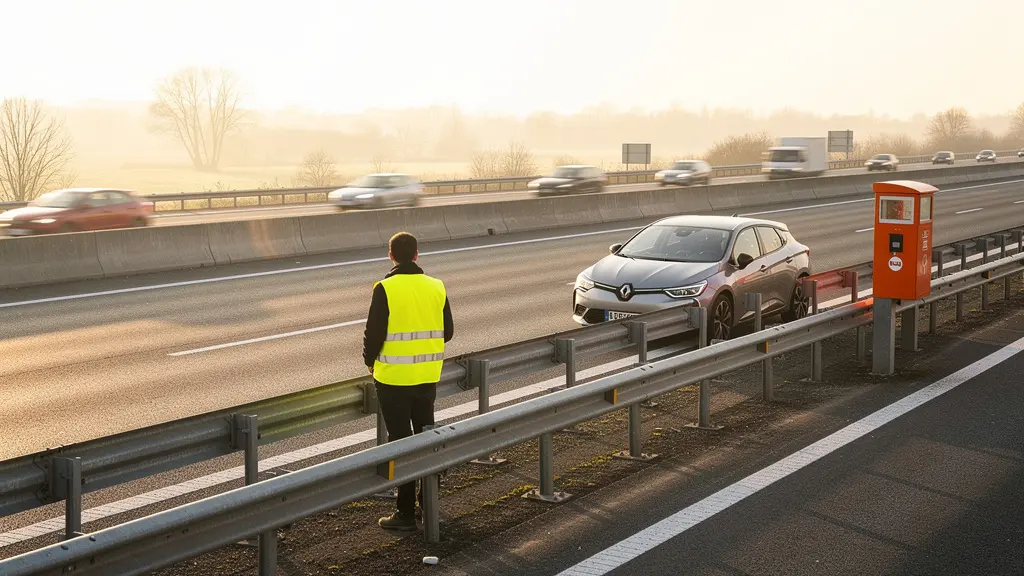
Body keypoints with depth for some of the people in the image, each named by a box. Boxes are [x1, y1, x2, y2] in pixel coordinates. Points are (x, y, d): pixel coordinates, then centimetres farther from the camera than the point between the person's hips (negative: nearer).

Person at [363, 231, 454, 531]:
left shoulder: (385, 289, -15)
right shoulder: (436, 287, 0)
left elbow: (374, 333, -14)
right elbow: (447, 332, 6)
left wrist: (370, 361, 4)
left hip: (394, 378, -5)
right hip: (427, 377, 5)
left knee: (400, 441, 3)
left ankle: (406, 513, 6)